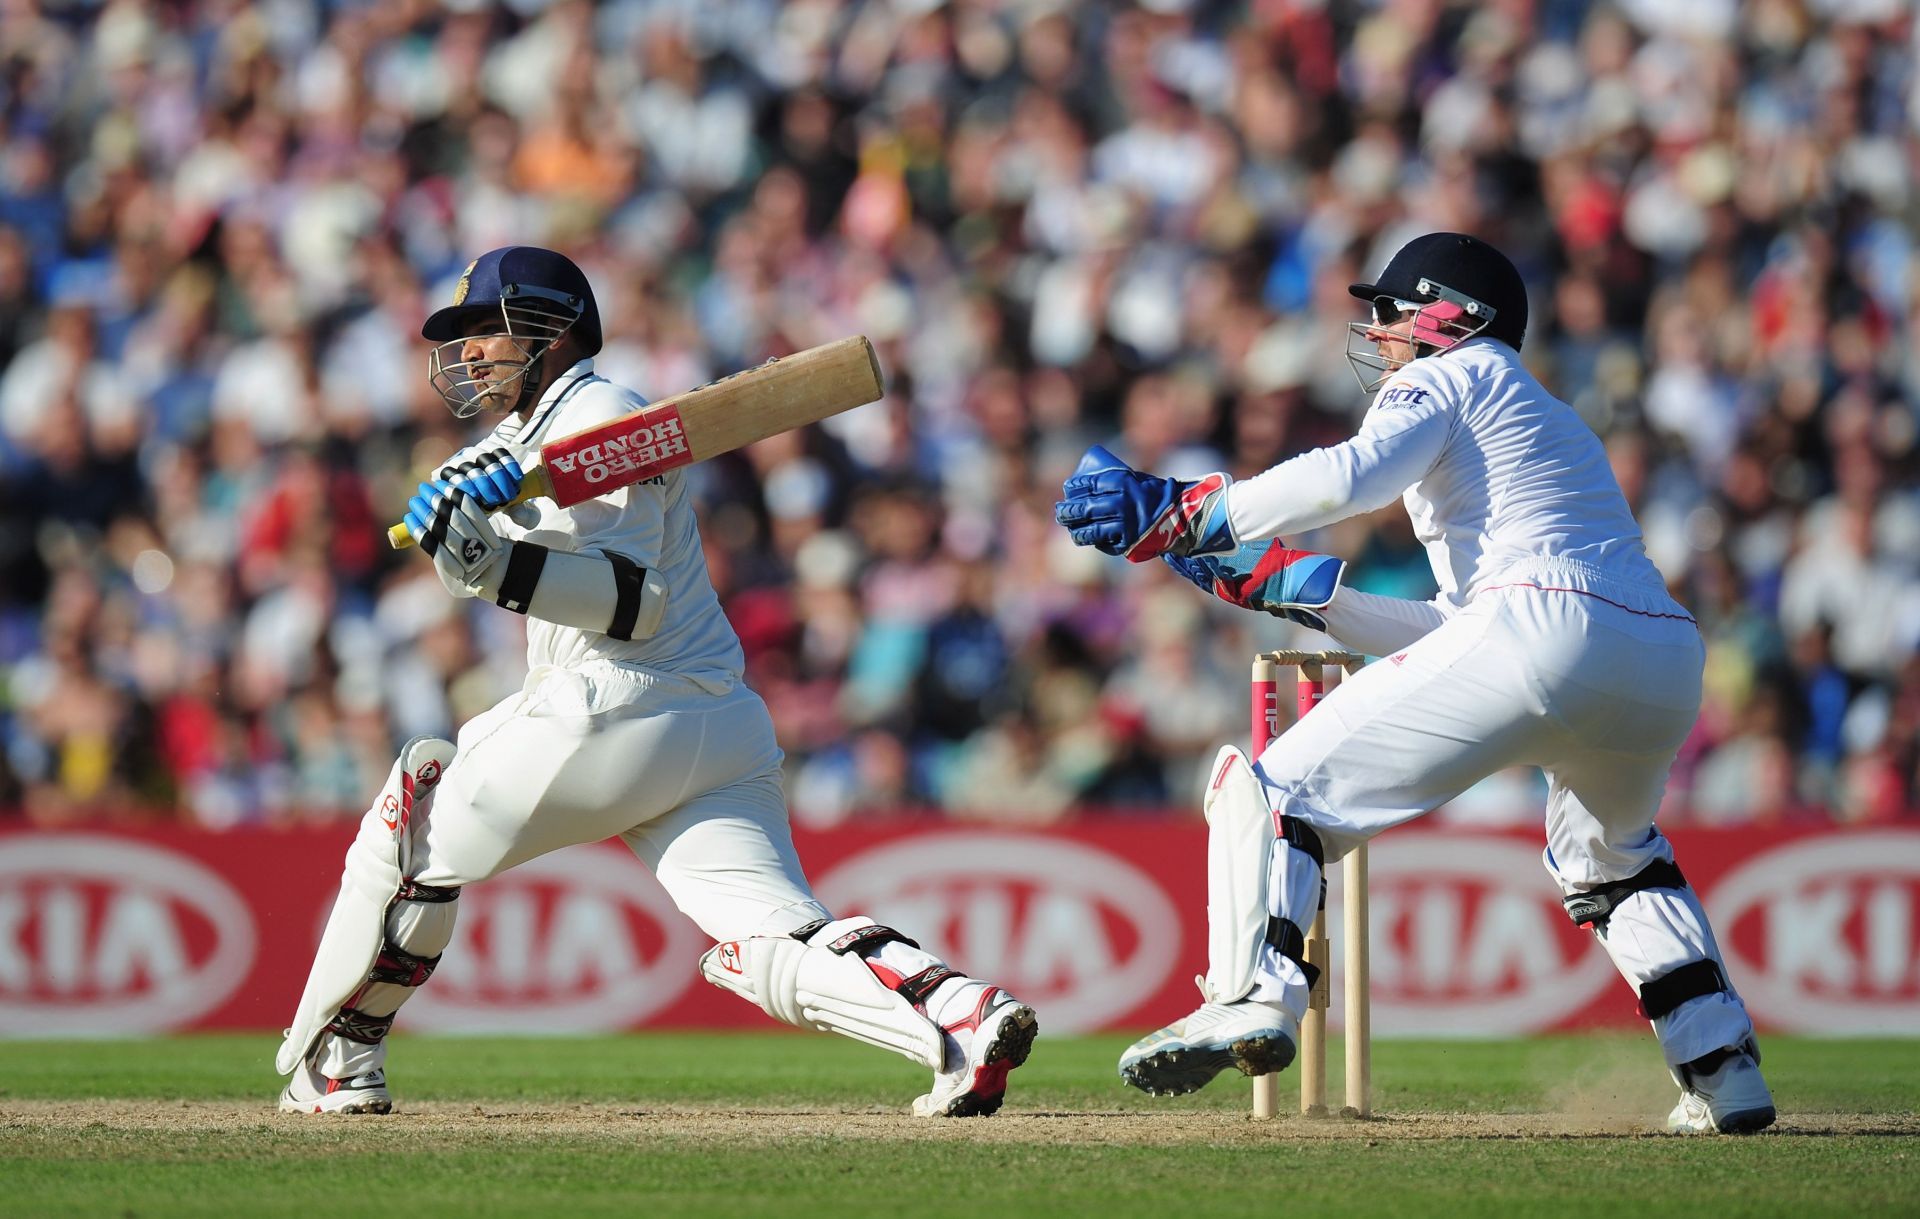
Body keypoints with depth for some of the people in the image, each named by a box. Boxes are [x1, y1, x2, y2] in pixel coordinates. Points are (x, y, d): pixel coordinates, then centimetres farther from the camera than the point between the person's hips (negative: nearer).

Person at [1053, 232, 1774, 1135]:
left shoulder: (1450, 376, 14)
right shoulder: (1555, 424, 39)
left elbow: (1352, 476, -9)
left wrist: (1181, 519, -3)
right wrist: (1303, 592, 36)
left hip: (1544, 629, -8)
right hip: (1669, 665, 8)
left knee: (1272, 788, -3)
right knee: (1607, 854, 36)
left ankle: (1254, 996, -24)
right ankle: (1722, 1070, 25)